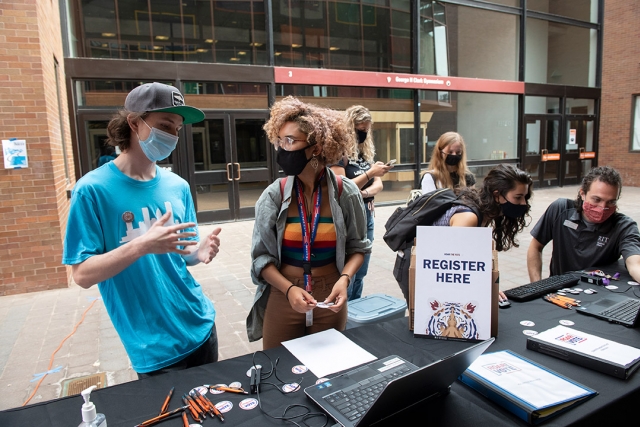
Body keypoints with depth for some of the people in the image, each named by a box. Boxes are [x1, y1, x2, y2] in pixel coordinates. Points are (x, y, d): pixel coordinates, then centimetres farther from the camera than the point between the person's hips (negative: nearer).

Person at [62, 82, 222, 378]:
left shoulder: (178, 186, 2)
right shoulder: (93, 189, -13)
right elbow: (83, 275, -14)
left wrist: (200, 252, -14)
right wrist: (142, 245, -29)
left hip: (201, 327, 5)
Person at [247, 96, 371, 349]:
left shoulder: (346, 193, -10)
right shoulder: (274, 195, -10)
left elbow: (357, 247, 1)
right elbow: (262, 256, -6)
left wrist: (344, 278, -16)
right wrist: (289, 289, -20)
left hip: (329, 298, 1)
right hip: (283, 298, 0)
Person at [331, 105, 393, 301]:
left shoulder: (367, 151, 11)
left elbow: (378, 184, 9)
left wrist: (365, 193, -12)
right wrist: (370, 173, -21)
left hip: (367, 215, 7)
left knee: (360, 273, 14)